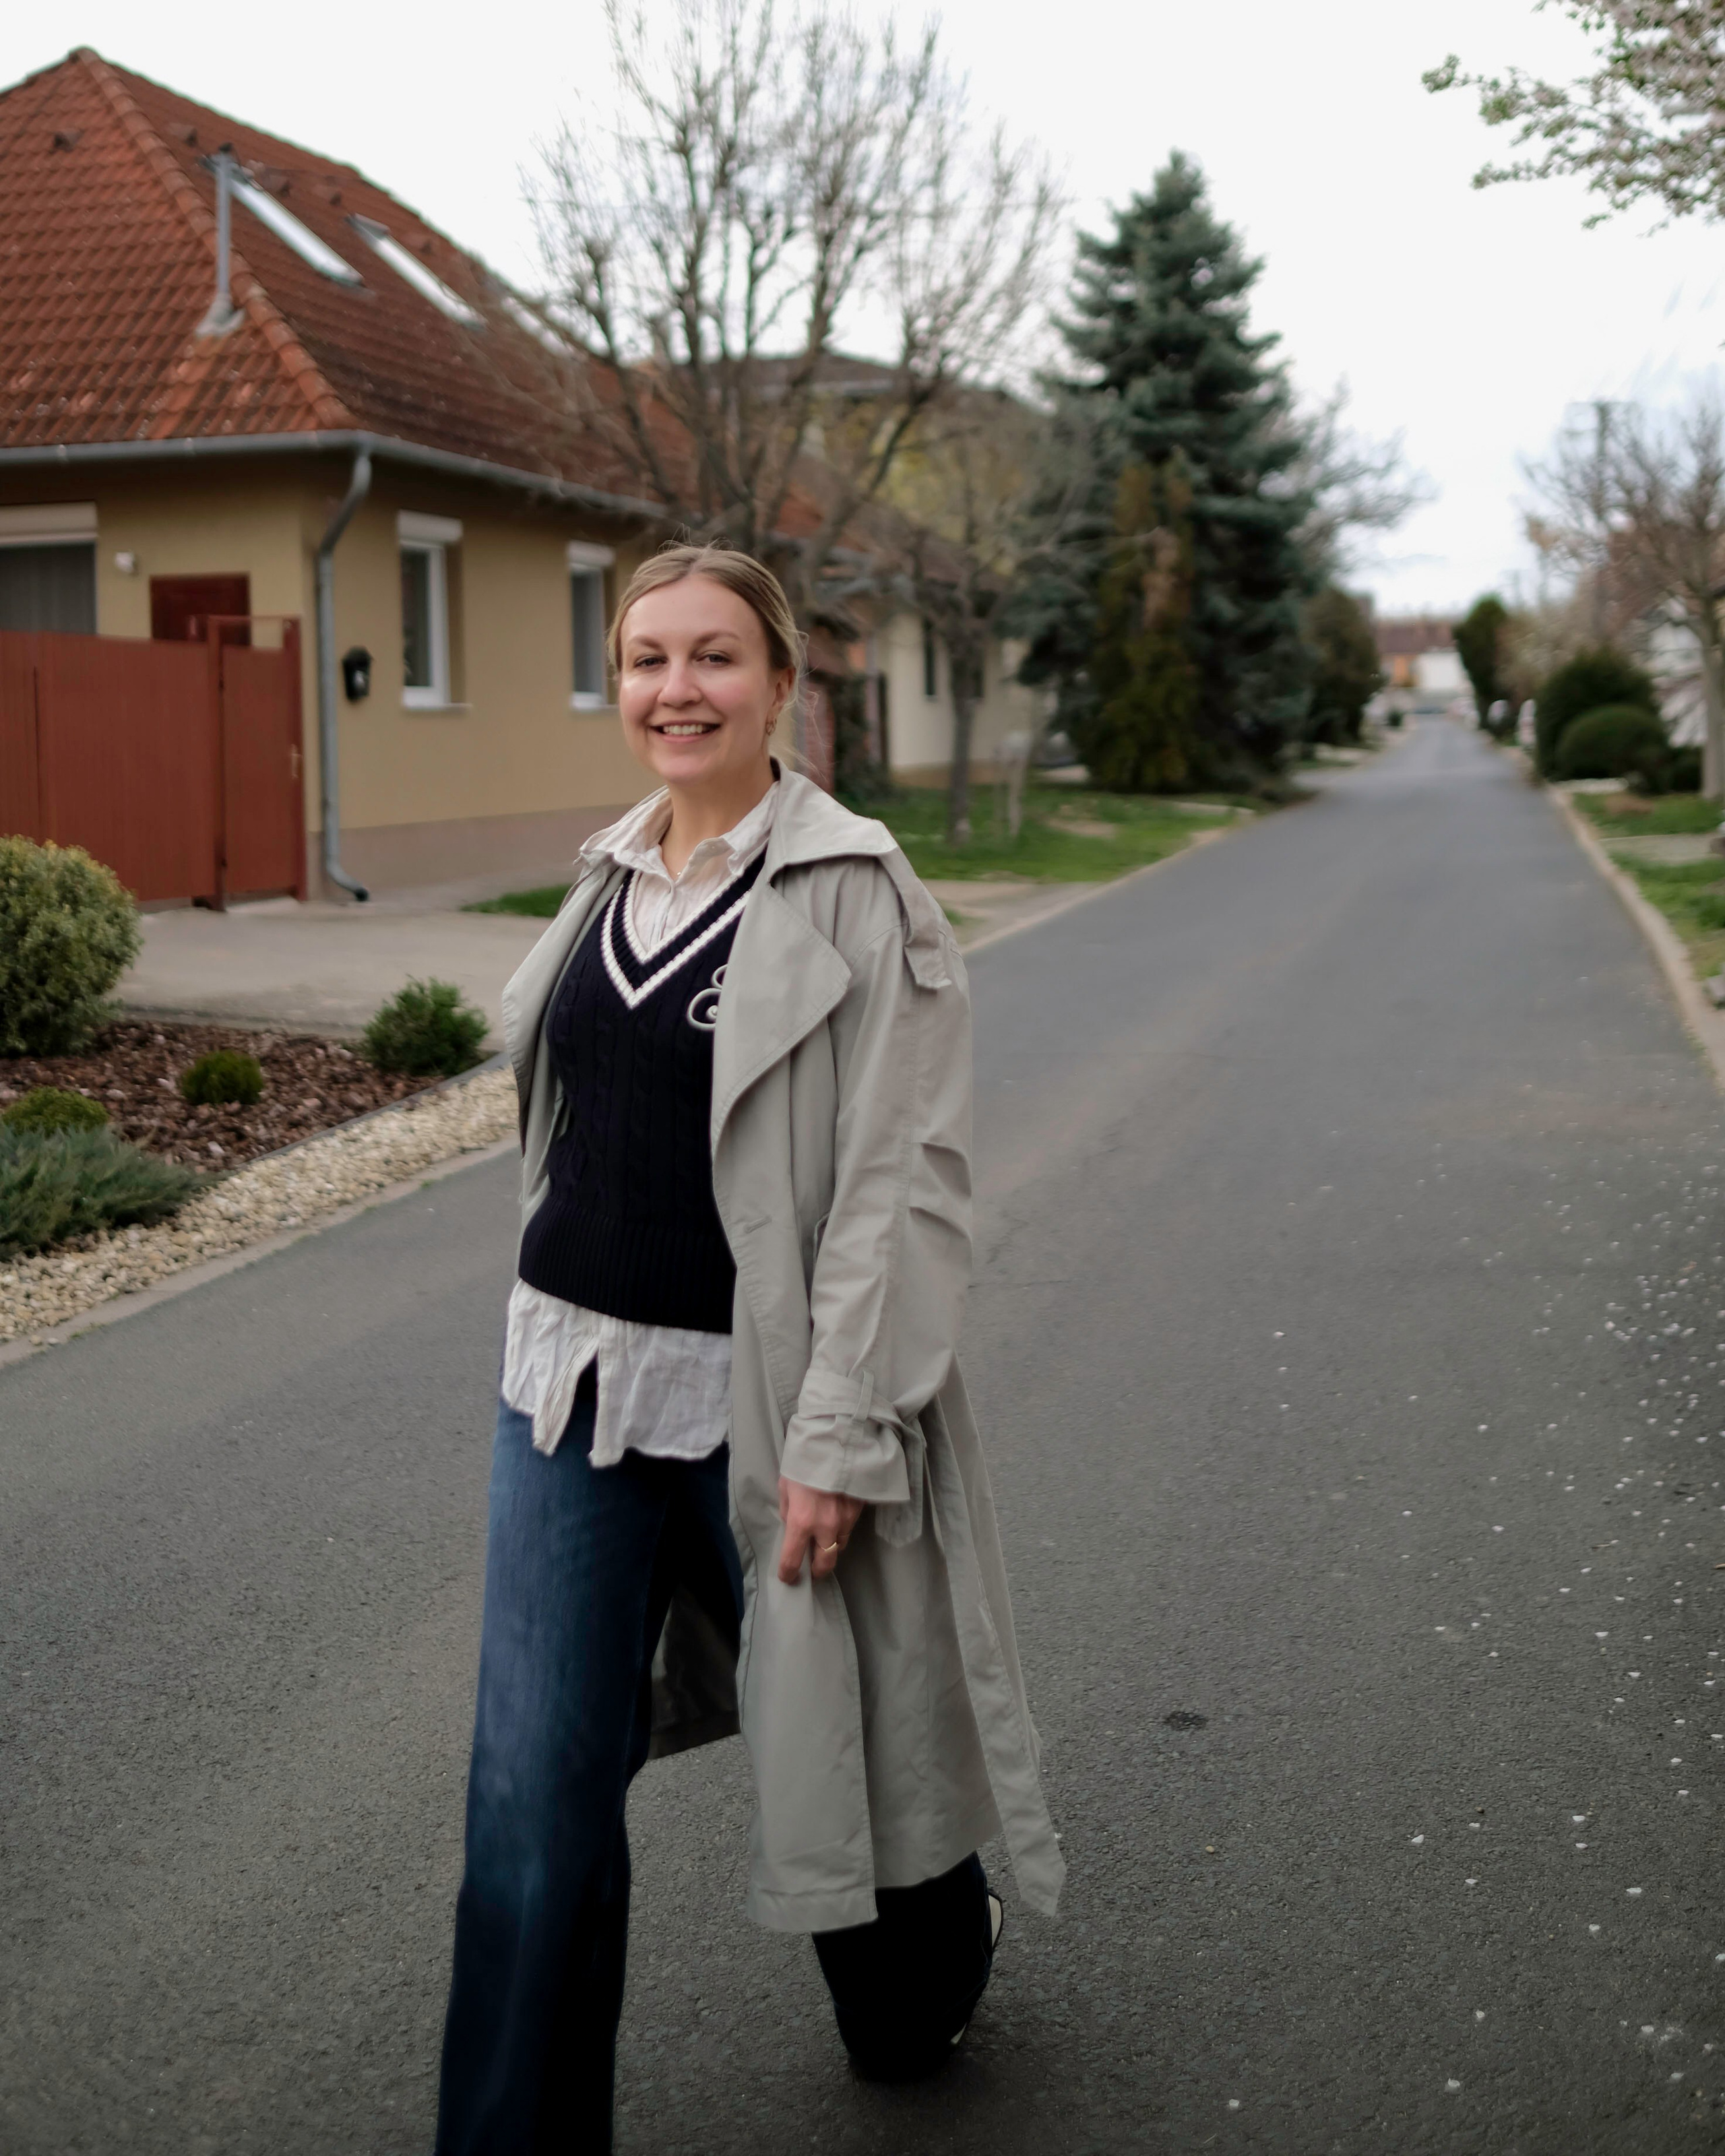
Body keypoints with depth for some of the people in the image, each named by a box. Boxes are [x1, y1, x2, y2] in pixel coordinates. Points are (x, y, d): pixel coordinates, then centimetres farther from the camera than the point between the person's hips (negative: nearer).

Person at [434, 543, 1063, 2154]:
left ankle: (922, 1995, 48)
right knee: (533, 1804, 4)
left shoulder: (857, 896, -11)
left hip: (757, 1395, -5)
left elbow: (901, 1184, -15)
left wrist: (839, 1435, -19)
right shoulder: (608, 878, 8)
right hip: (569, 1380, 5)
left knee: (828, 1741, 16)